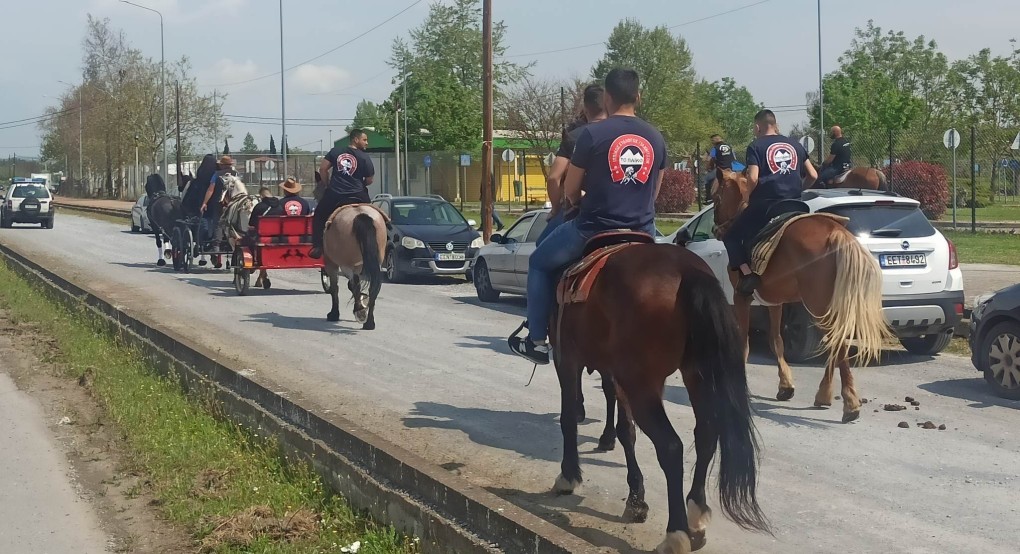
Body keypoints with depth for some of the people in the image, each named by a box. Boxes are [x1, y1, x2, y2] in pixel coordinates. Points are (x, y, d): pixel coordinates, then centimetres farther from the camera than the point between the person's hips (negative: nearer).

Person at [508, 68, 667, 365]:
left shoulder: (592, 134, -10)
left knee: (540, 263, 20)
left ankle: (537, 341, 20)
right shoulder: (656, 138, 4)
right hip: (642, 234, 4)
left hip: (594, 230, -4)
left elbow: (570, 191, -2)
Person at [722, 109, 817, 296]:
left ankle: (748, 273, -14)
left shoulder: (756, 146, 0)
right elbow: (813, 175, 13)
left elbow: (753, 178, -14)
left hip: (765, 203, -5)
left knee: (732, 237, 7)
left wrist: (749, 197, 4)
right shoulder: (795, 145, 15)